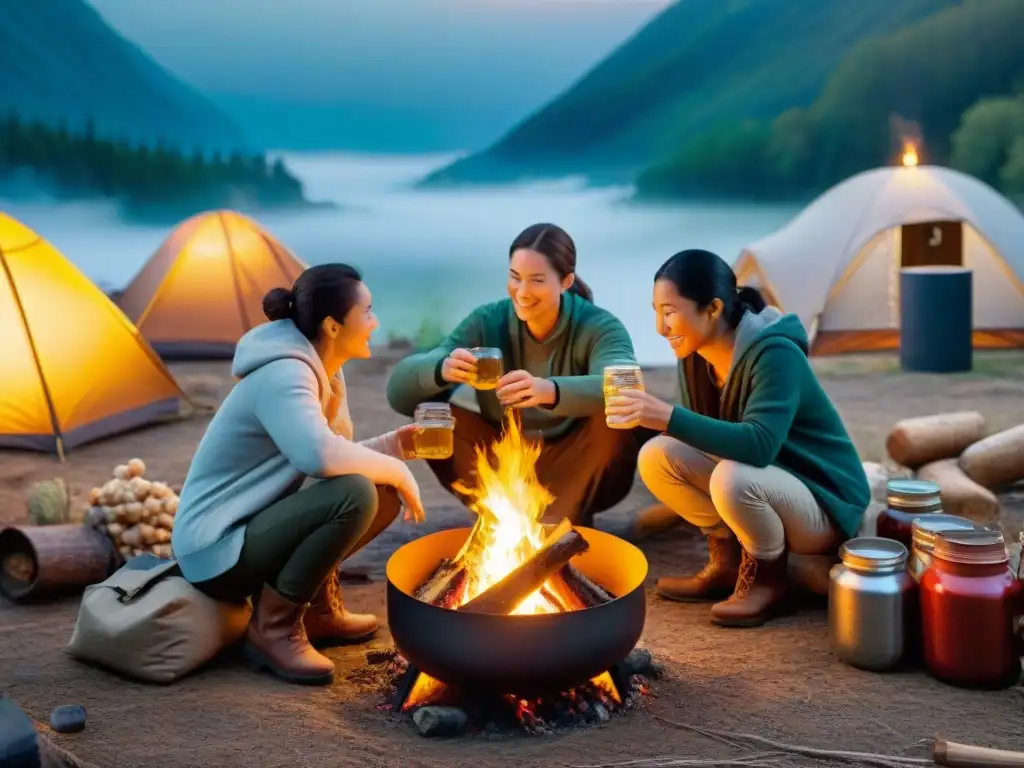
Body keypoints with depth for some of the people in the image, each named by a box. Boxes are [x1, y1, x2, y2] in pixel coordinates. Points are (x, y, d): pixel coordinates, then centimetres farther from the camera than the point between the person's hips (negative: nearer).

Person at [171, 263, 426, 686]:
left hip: (255, 527, 10)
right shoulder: (283, 375, -23)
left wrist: (397, 444, -4)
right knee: (354, 495, -28)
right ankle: (272, 629, -14)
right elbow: (318, 456, -41)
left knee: (383, 494, 2)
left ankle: (320, 611, 12)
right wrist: (396, 469, -25)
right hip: (217, 548, -9)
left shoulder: (321, 373, 6)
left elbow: (339, 457, 13)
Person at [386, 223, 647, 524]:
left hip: (577, 471, -2)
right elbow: (399, 391, -21)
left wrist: (550, 391, -58)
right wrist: (441, 369, -44)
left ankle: (561, 521, -14)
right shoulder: (487, 322, -12)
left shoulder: (598, 327, -17)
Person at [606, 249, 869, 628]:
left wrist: (669, 417, -44)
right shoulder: (696, 356, -4)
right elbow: (709, 435, 2)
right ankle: (728, 560, 4)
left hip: (824, 503, -7)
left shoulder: (774, 354, -27)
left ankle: (767, 577, -8)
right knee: (657, 456, -11)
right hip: (757, 483, 7)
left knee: (732, 479, -36)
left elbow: (759, 445, -40)